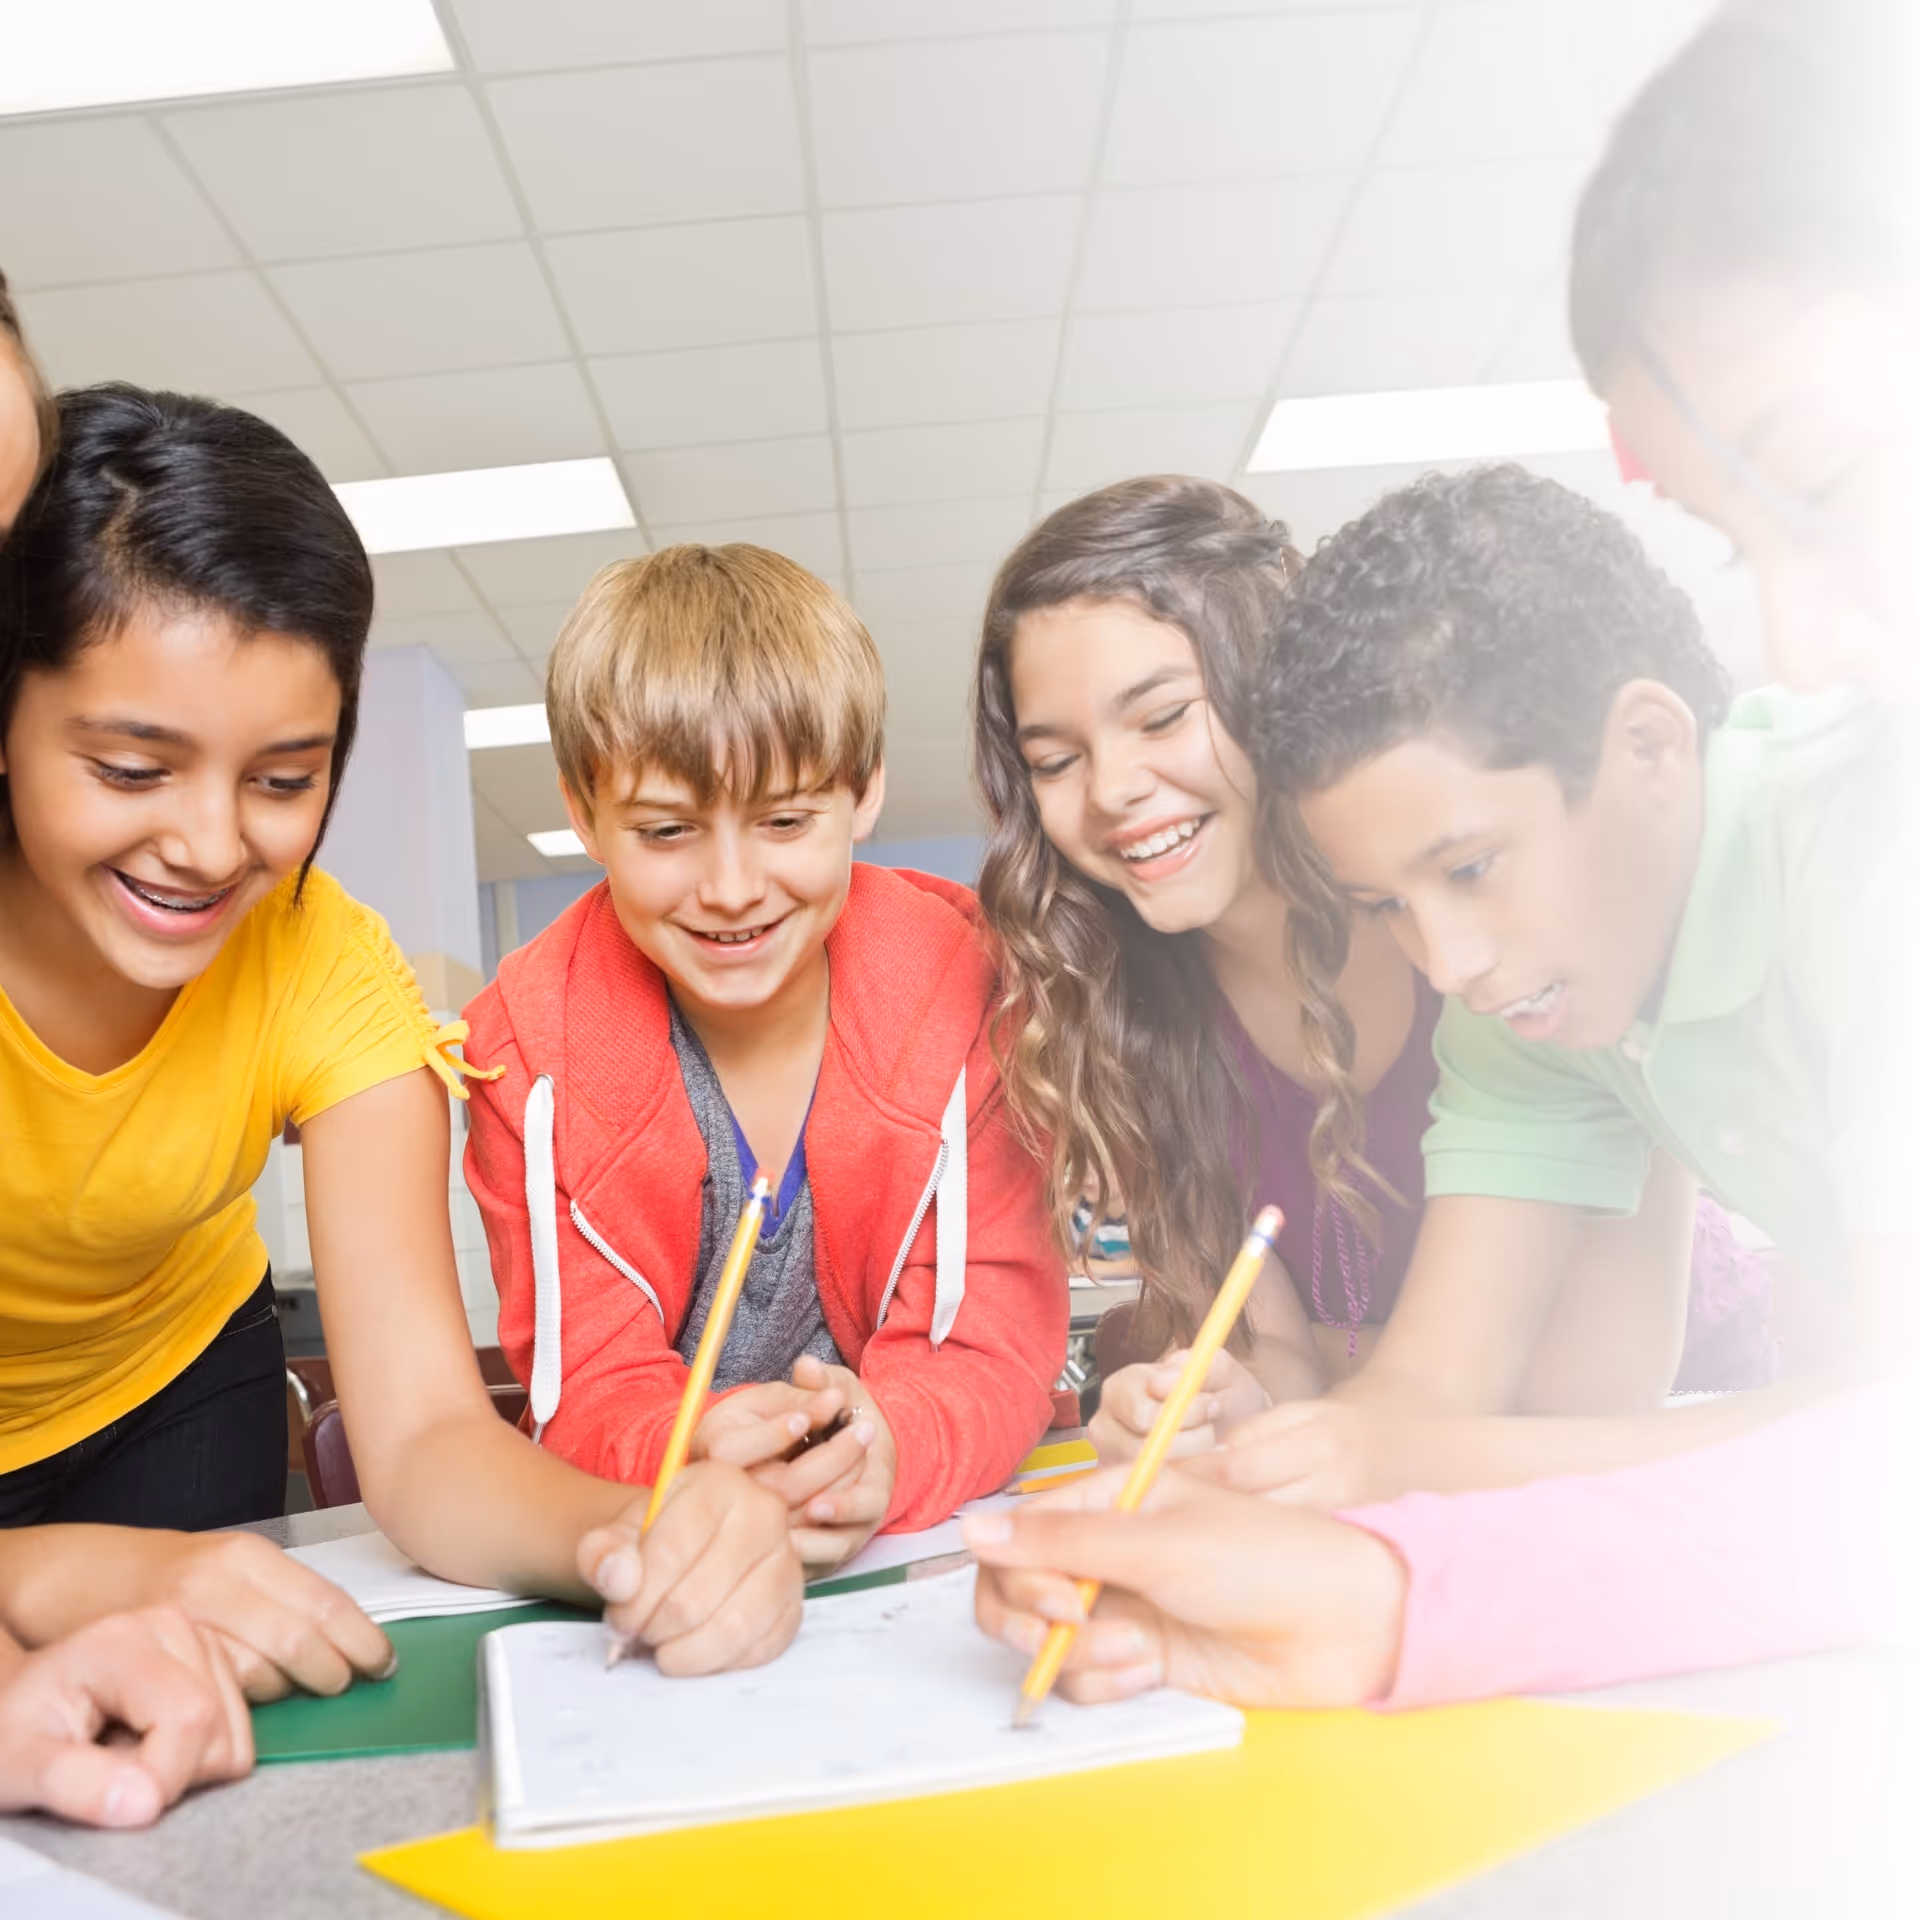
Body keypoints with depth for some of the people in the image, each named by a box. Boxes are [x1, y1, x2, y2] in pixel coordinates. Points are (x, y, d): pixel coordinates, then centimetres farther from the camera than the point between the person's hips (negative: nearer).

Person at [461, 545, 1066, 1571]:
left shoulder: (963, 987, -11)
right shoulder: (530, 1044, -8)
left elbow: (998, 1337, -11)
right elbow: (593, 1386, -9)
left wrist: (885, 1449, -32)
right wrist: (694, 1457, -30)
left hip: (943, 1517, 0)